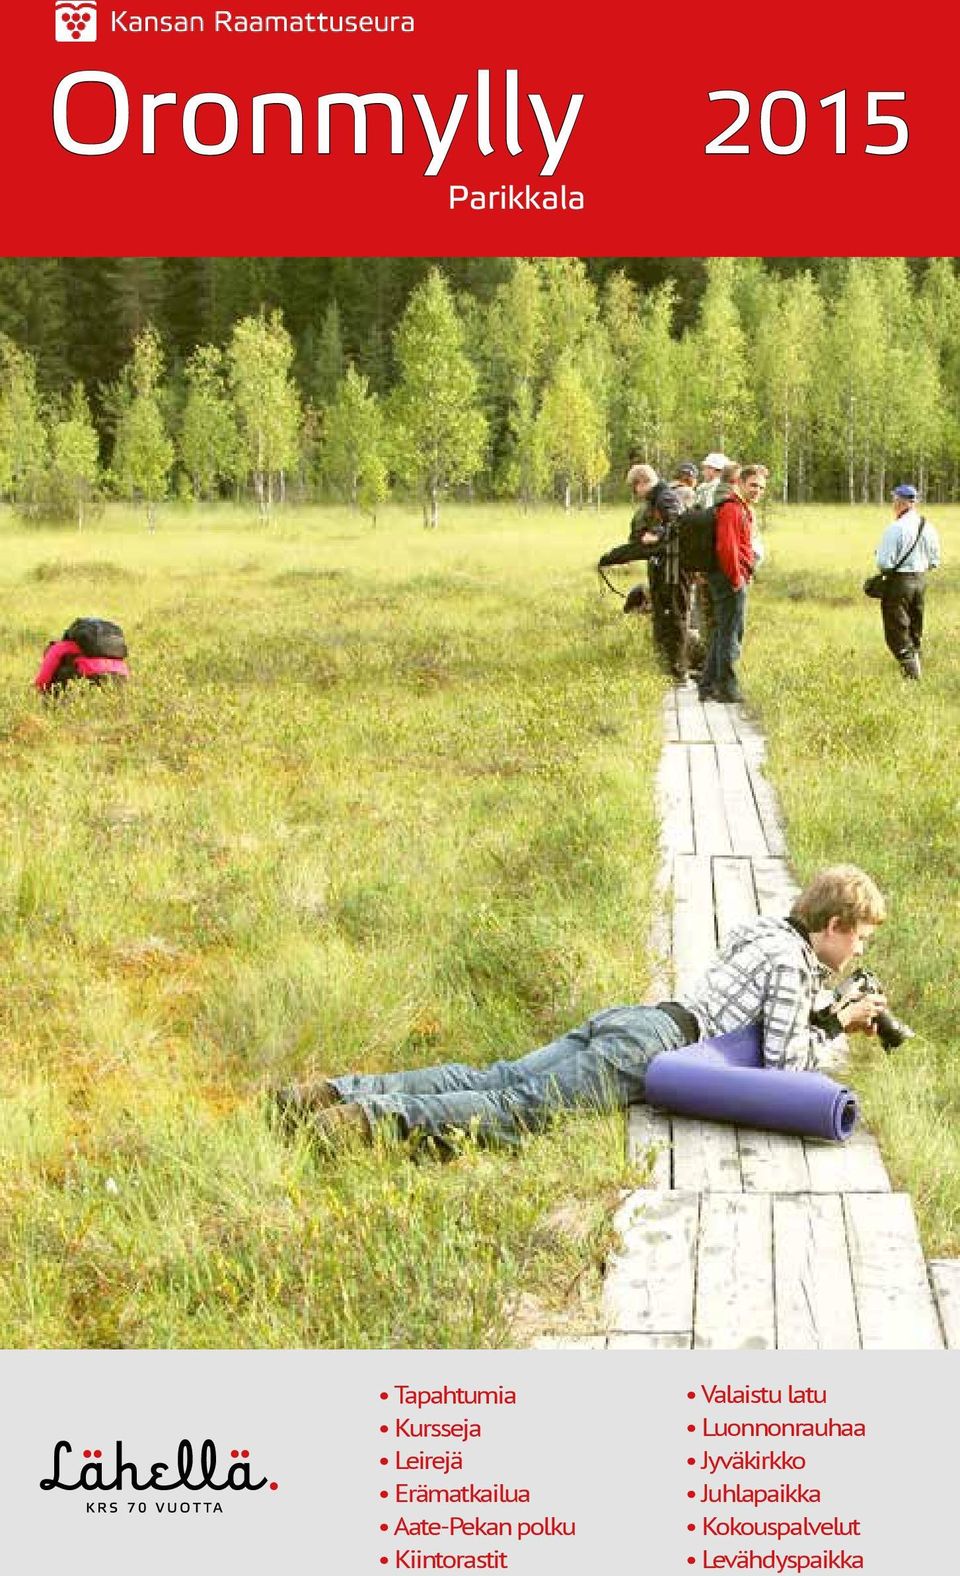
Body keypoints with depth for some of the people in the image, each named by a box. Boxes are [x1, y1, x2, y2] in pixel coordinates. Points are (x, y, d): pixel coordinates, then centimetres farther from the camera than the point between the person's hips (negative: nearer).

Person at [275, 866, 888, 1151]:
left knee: (490, 1079, -4)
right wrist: (834, 1027, 9)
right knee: (523, 1105, -21)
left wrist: (832, 1018, 32)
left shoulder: (759, 930, 27)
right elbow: (782, 1062, -6)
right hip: (652, 1042, -8)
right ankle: (374, 1117, -37)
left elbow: (764, 1016, 41)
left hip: (623, 1019, 8)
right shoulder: (793, 962, -1)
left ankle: (341, 1092, -16)